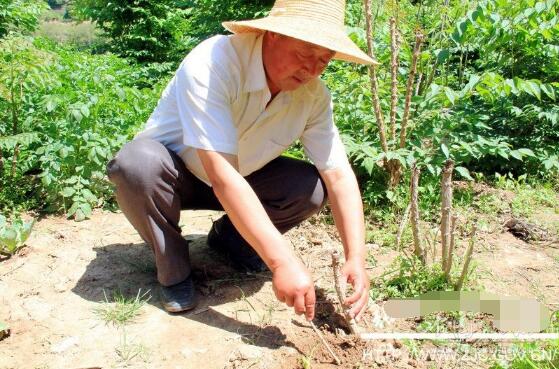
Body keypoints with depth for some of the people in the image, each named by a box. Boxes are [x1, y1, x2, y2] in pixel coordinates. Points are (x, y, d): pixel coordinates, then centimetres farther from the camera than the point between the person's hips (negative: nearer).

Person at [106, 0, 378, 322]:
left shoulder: (313, 94, -17)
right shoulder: (211, 64, -34)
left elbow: (339, 175, -17)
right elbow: (222, 176, -41)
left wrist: (356, 258, -28)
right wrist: (283, 262, -44)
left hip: (242, 178, 4)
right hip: (172, 172, -4)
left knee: (311, 188, -18)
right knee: (138, 162, -36)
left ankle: (229, 236, 10)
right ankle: (174, 269, -10)